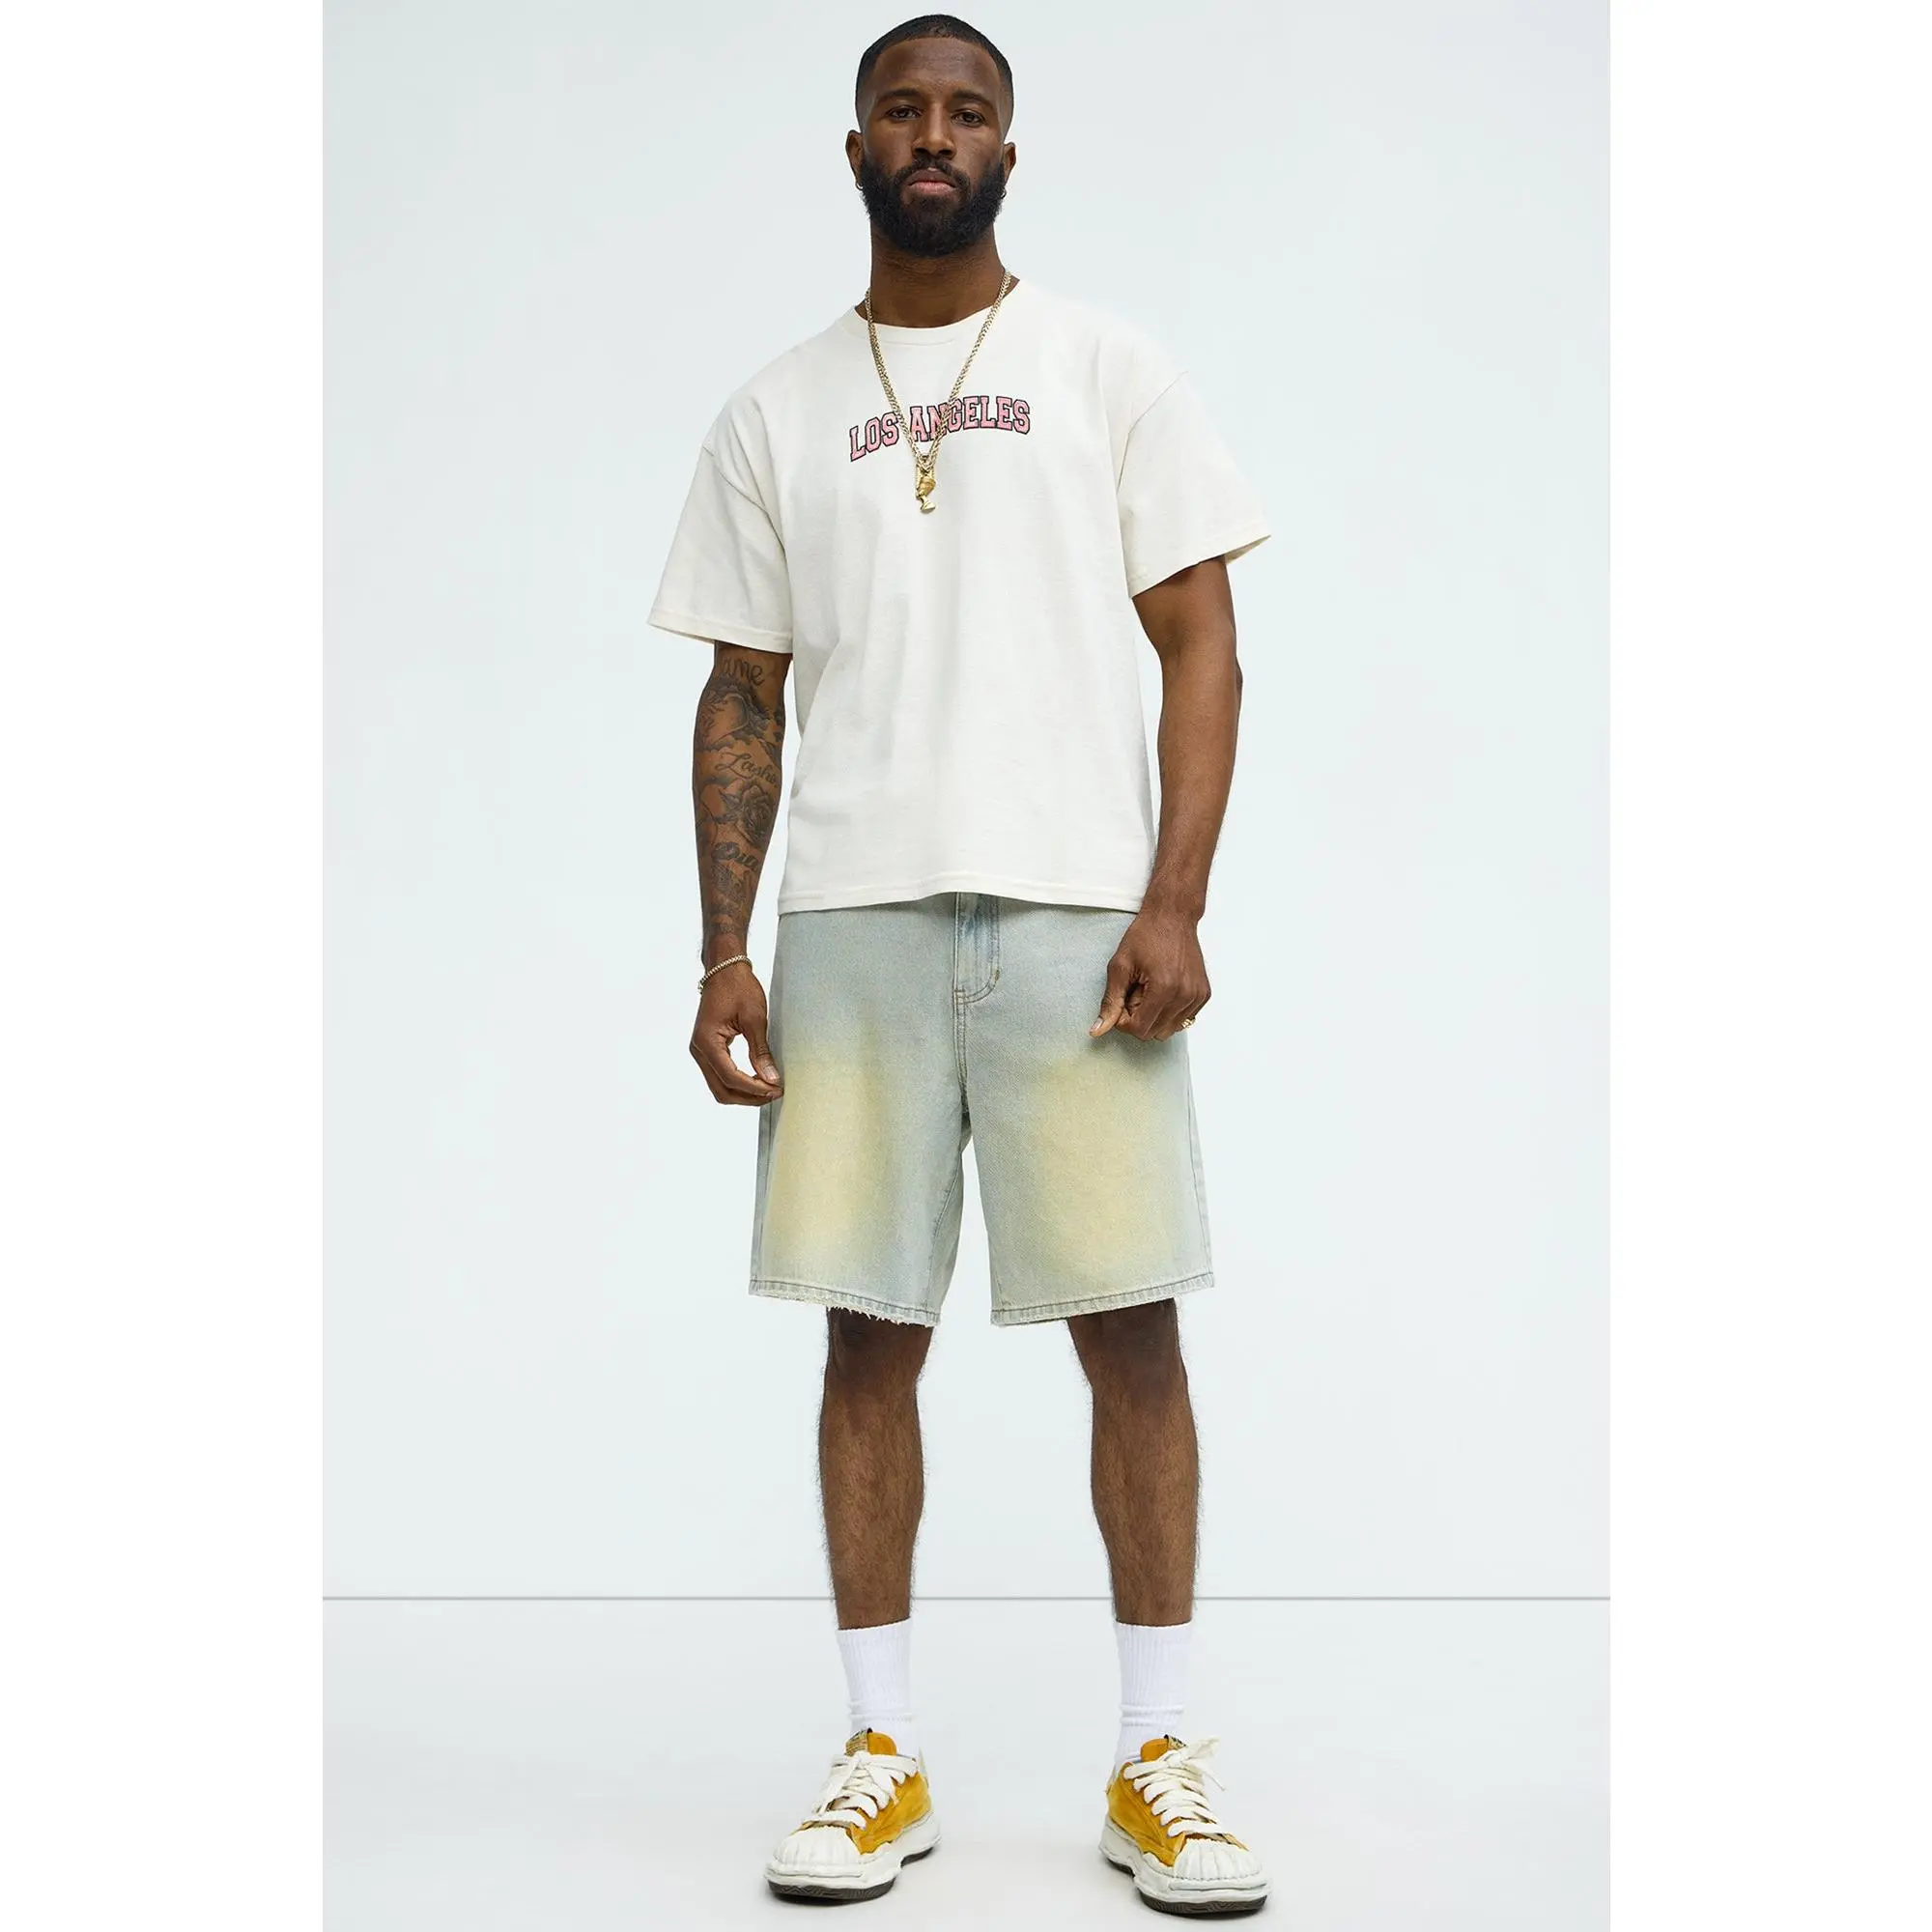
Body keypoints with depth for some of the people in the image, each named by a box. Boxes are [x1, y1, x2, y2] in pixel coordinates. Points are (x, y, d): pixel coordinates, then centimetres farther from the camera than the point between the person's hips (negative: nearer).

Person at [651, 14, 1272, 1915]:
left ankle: (1155, 1762, 9)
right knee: (867, 1329, 3)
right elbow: (743, 699, 13)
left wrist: (1174, 903, -9)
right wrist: (722, 953, 3)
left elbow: (1201, 645, 3)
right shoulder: (774, 414, 14)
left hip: (1076, 907, -2)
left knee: (1128, 1325, -2)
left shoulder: (1107, 370, 8)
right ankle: (883, 1756, 14)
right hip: (853, 917, 2)